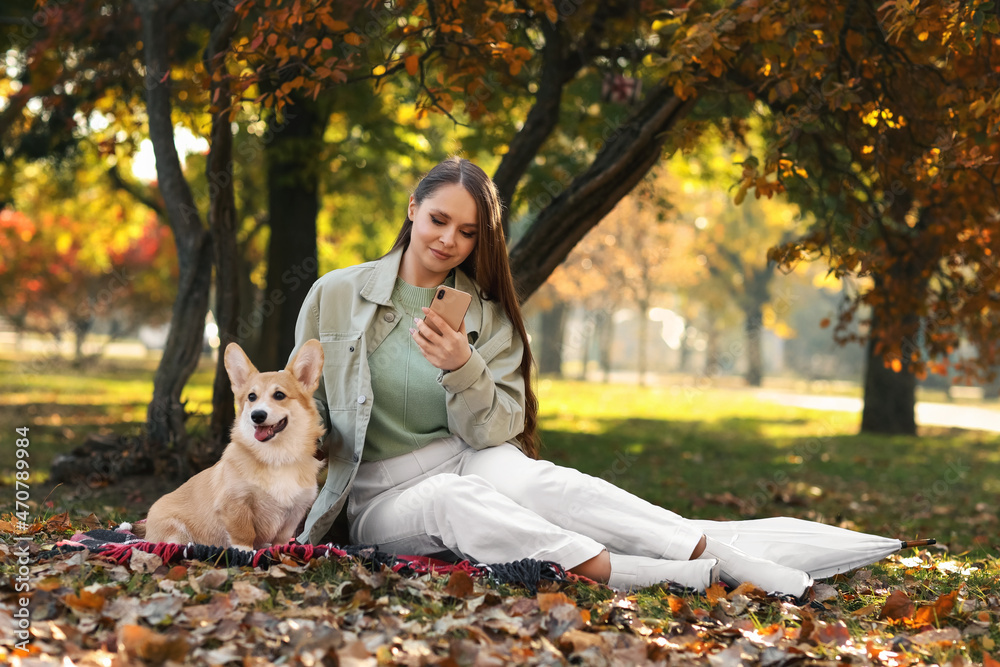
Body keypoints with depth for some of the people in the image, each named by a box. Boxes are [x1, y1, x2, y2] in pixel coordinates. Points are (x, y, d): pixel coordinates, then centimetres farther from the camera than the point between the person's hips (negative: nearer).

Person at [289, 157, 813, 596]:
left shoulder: (487, 316, 6)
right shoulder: (335, 296, 1)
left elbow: (495, 432, -3)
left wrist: (462, 370, -22)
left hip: (470, 463, 2)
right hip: (383, 495, -2)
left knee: (532, 478, -33)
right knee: (452, 498, -37)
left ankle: (719, 559, -44)